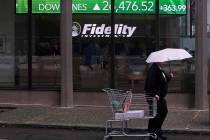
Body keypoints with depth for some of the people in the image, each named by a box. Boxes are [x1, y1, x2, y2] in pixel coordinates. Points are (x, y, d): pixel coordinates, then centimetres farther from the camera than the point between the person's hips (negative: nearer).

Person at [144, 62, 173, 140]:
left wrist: (169, 77, 5)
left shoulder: (160, 70, 14)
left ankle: (158, 130, 28)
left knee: (164, 112, 17)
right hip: (155, 97, -11)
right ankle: (151, 133, 3)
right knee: (155, 114, -6)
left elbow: (164, 81, 25)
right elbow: (150, 83, -27)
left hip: (161, 96, 11)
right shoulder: (153, 70, -18)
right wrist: (154, 94, -32)